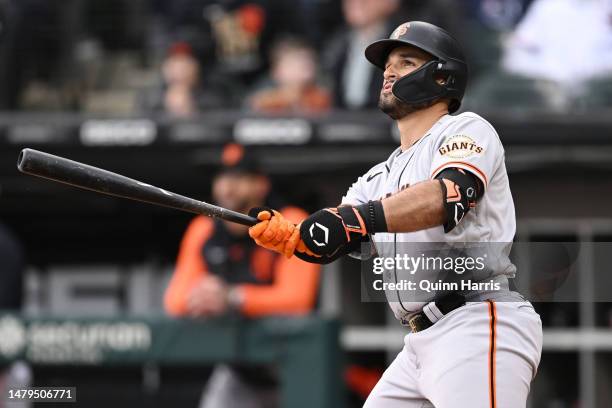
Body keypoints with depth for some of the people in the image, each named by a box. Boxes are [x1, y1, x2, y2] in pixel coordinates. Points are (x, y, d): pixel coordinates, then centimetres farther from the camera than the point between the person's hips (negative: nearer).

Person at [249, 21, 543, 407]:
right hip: (423, 343, 9)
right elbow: (327, 241, 11)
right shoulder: (380, 177, 25)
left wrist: (361, 217, -33)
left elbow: (452, 194, -20)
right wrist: (282, 233, -13)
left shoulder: (466, 129, 2)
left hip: (479, 325, -9)